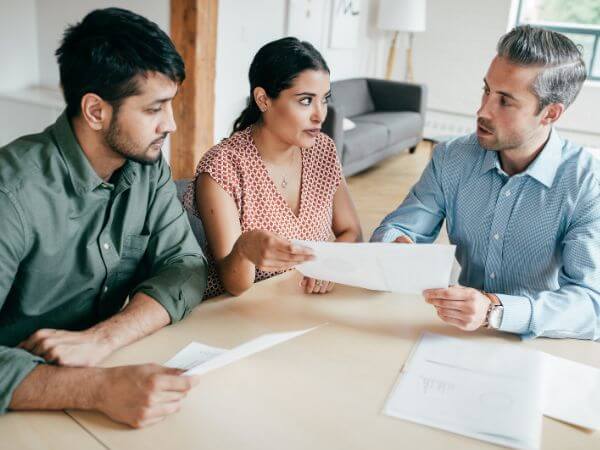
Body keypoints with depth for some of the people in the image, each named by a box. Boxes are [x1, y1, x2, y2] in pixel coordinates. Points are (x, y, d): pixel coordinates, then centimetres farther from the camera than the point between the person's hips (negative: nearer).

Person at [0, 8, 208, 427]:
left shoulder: (149, 166, -4)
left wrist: (100, 338, -23)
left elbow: (185, 265, -9)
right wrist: (98, 388, -39)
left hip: (121, 363, 4)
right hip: (37, 403, -4)